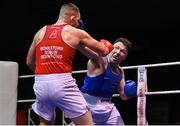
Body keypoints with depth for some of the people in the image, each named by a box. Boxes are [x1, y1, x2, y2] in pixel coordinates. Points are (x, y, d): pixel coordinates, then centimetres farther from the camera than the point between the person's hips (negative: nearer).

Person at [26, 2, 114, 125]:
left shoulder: (41, 32, 14)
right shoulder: (76, 33, 3)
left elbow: (29, 62, 22)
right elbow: (104, 51, 11)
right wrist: (104, 47, 34)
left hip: (41, 83, 5)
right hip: (62, 83, -5)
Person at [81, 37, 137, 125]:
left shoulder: (120, 71, 11)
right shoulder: (100, 61, -12)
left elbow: (123, 96, 16)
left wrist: (129, 92, -5)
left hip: (108, 106, 8)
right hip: (90, 104, -8)